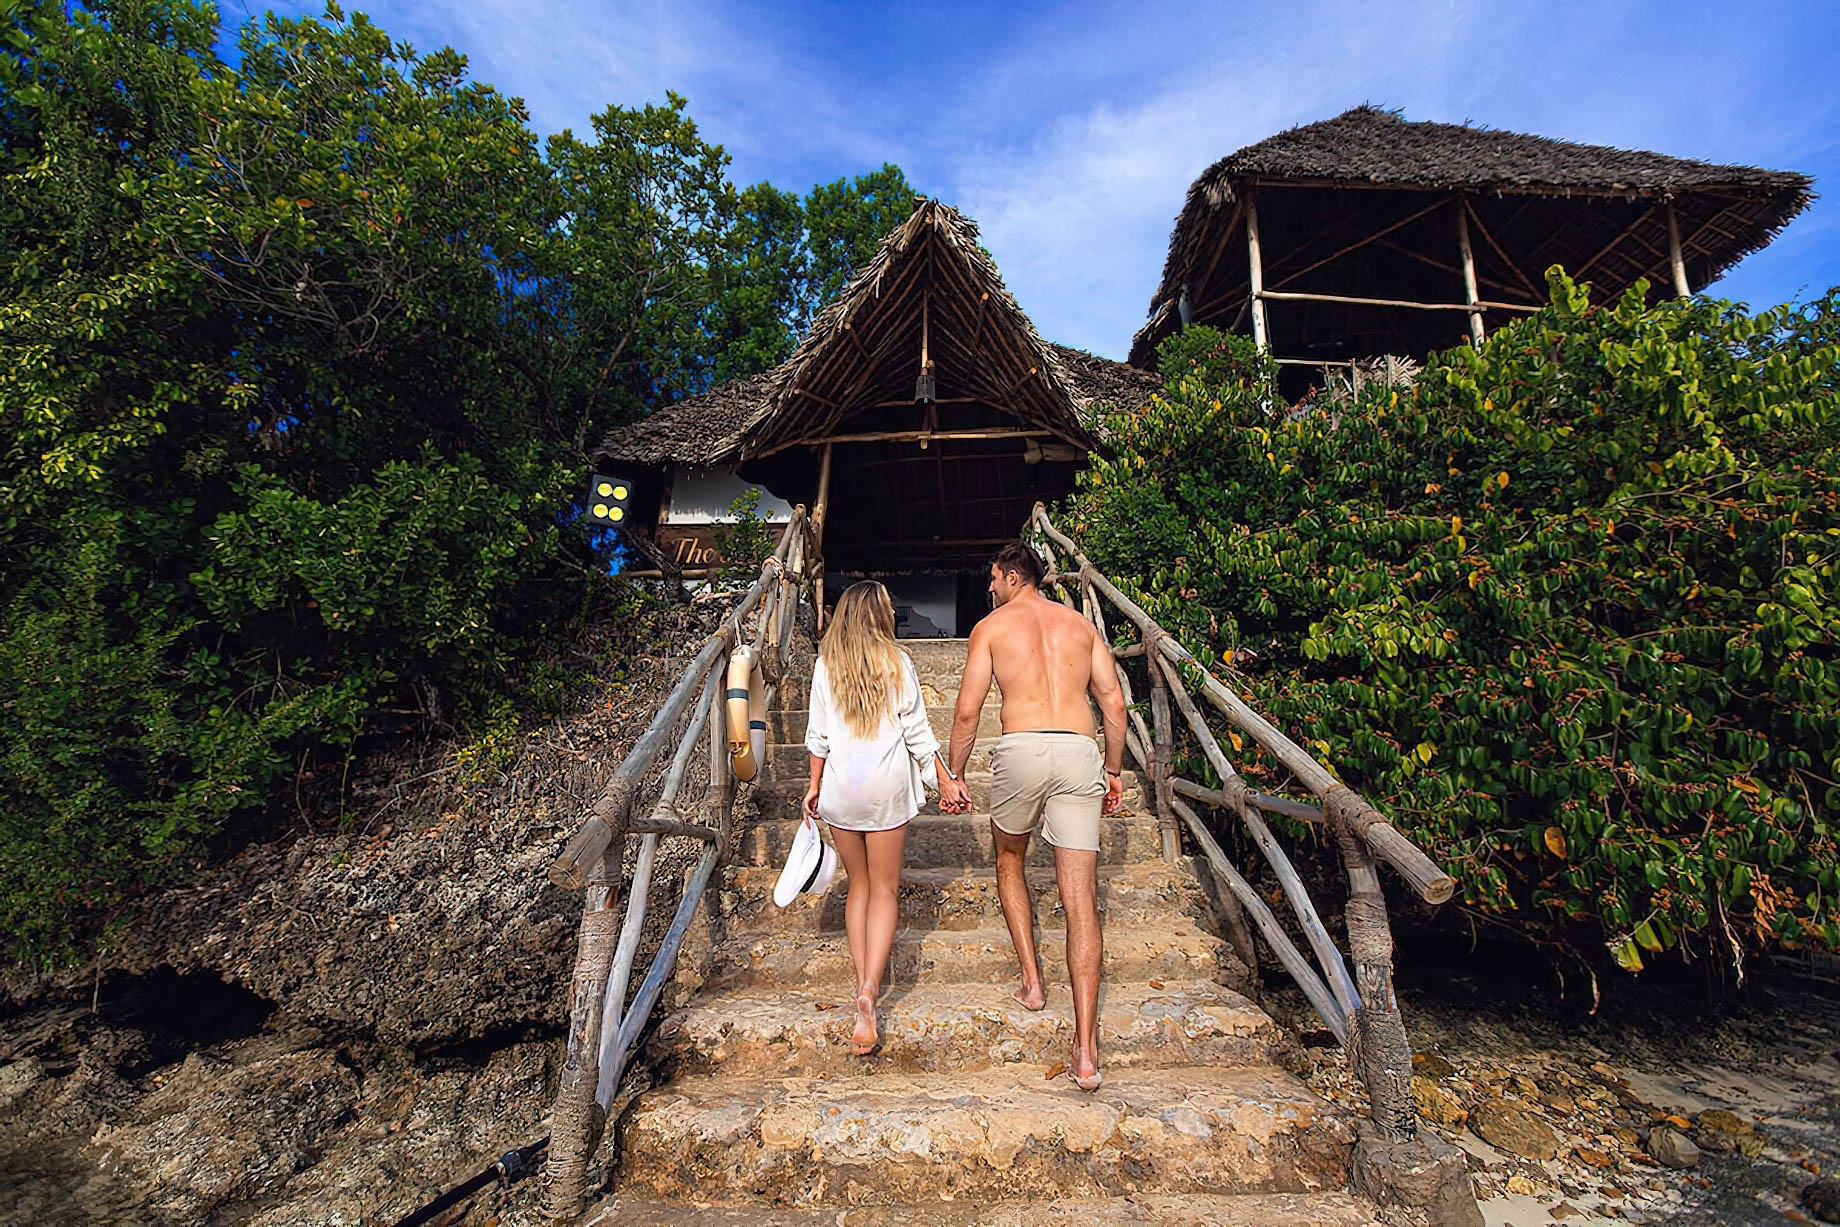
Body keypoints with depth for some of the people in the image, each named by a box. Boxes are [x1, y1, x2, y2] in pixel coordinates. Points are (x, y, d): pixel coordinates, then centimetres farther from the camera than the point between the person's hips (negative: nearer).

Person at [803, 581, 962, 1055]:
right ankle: (869, 989, -8)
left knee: (858, 885, 18)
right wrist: (945, 779, 7)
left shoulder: (826, 663, 1)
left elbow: (817, 732, 3)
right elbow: (916, 732, -3)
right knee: (884, 890, 6)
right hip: (887, 785, -2)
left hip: (840, 786, 2)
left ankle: (863, 980, 21)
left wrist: (814, 784, 13)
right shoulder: (898, 663, -4)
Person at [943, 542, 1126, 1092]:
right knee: (1080, 900, 2)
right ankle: (1086, 1052, 1)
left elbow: (966, 712, 4)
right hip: (1080, 753, 3)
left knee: (1009, 862, 27)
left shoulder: (992, 625, 9)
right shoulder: (1082, 624, 18)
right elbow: (1114, 703, 14)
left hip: (1022, 750, -2)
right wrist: (1114, 770, 22)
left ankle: (1031, 981, 25)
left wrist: (952, 776, 14)